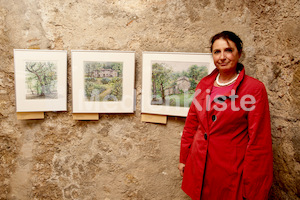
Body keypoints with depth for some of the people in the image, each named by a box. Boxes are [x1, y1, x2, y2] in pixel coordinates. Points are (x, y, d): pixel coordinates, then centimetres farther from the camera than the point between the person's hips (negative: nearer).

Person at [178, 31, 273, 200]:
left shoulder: (255, 88, -11)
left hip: (231, 173, -4)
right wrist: (184, 158, 11)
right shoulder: (205, 84, 4)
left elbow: (259, 141, -11)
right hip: (199, 168, 5)